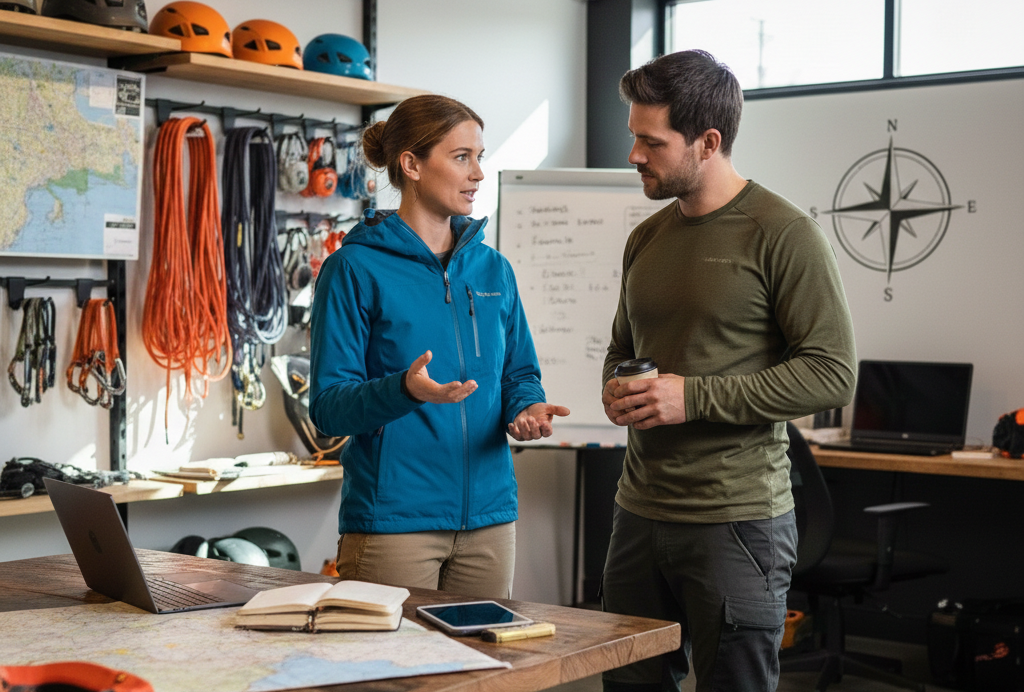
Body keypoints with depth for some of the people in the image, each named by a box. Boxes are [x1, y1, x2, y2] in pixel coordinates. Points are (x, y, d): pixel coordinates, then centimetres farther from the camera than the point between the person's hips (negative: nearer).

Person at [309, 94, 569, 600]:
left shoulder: (493, 269, 11)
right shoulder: (356, 268, -6)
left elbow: (520, 373, 17)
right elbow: (327, 406, -10)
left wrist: (525, 409, -6)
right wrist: (404, 390, -28)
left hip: (488, 515, 5)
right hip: (391, 518, -5)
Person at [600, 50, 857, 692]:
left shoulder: (784, 235, -10)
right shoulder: (647, 237, 12)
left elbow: (833, 374, -14)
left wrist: (694, 397, -18)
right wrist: (617, 390, 1)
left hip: (737, 520, -6)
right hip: (639, 511, 7)